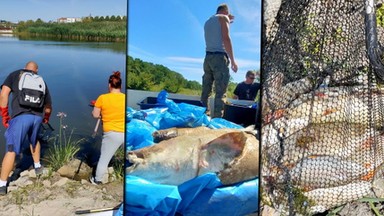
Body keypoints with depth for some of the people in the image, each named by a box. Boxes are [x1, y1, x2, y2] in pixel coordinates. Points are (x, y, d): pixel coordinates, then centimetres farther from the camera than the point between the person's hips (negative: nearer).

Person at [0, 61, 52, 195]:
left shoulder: (15, 75, 16)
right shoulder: (41, 81, 24)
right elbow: (48, 107, 27)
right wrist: (46, 118, 47)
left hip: (20, 116, -3)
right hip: (38, 116, 3)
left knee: (11, 150, 5)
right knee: (34, 140, 32)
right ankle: (37, 167, 45)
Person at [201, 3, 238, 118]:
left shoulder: (208, 21, 26)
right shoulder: (223, 17, 3)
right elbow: (226, 39, -10)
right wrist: (232, 60, -11)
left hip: (208, 57, 7)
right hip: (219, 57, -7)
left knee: (205, 92, 6)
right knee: (220, 94, -10)